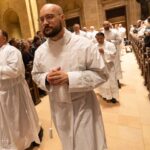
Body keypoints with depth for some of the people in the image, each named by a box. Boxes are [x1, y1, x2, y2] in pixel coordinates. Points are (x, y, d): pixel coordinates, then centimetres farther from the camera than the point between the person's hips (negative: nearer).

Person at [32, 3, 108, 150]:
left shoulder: (84, 44, -16)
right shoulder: (40, 51, -3)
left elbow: (101, 73, -14)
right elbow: (35, 75, 9)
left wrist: (69, 78, -25)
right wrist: (46, 79, -15)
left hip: (83, 106, -3)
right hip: (58, 108, 4)